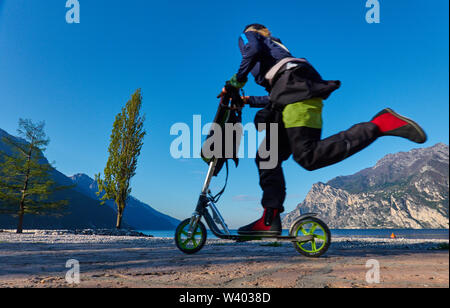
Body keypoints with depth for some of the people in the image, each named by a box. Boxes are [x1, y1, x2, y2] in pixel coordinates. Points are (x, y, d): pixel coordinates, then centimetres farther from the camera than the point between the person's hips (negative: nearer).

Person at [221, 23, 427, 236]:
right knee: (266, 157, 6)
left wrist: (238, 80, 4)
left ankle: (380, 124, -21)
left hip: (296, 87, -9)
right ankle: (270, 221, 2)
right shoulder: (274, 46, 41)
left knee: (307, 156, -24)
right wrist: (250, 101, 47)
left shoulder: (248, 35, 21)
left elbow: (253, 50, -7)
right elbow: (276, 97, 38)